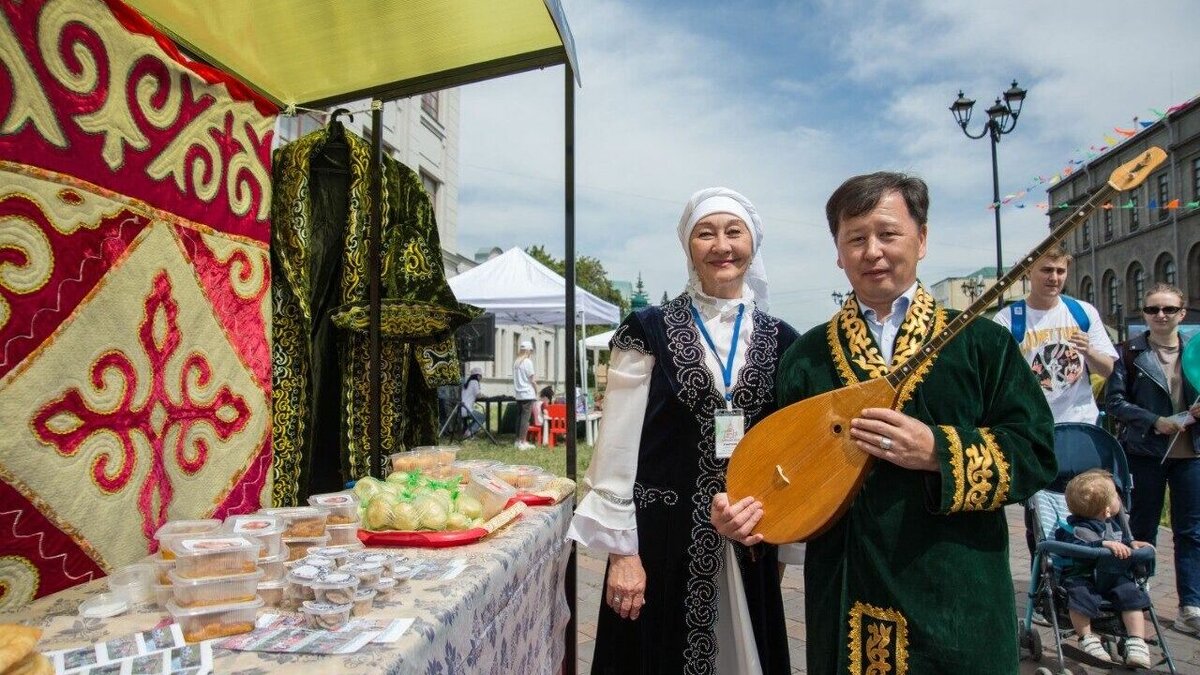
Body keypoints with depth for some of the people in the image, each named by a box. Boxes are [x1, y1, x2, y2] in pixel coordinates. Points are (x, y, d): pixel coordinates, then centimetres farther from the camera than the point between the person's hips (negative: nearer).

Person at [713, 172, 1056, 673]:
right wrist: (746, 510, -13)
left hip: (957, 599, -1)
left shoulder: (981, 343, -1)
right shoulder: (807, 355, 3)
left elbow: (1036, 453, -6)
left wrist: (938, 451, -20)